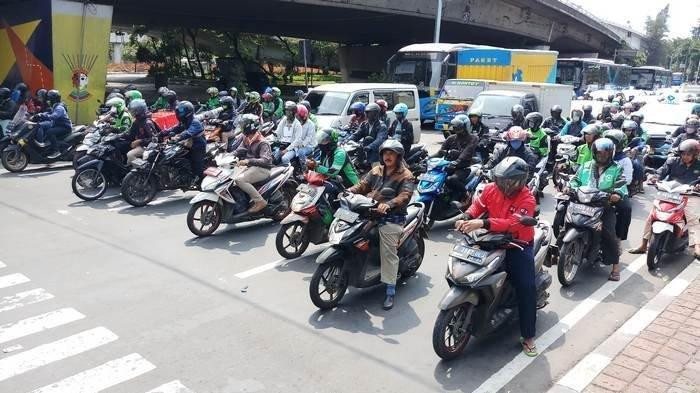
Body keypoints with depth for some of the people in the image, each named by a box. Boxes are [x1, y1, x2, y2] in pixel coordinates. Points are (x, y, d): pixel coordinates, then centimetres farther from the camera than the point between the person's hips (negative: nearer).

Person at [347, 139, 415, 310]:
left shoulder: (405, 175, -2)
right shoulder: (376, 171, 18)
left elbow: (405, 196, -16)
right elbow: (363, 185, 11)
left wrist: (388, 204, -35)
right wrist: (348, 191, -10)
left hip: (391, 218, -6)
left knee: (388, 253, -12)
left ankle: (390, 291, -7)